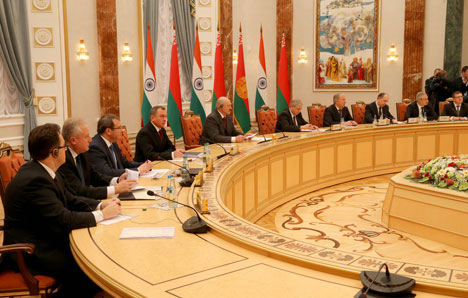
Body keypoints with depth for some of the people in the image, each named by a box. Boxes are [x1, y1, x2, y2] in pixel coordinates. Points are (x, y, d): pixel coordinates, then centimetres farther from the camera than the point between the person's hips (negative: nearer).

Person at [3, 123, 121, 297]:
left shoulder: (43, 171, 5)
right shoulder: (34, 180, -25)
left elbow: (69, 199, 13)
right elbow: (62, 220, -26)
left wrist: (101, 205, -2)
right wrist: (102, 214, -16)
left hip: (48, 240, 10)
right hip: (31, 253, -9)